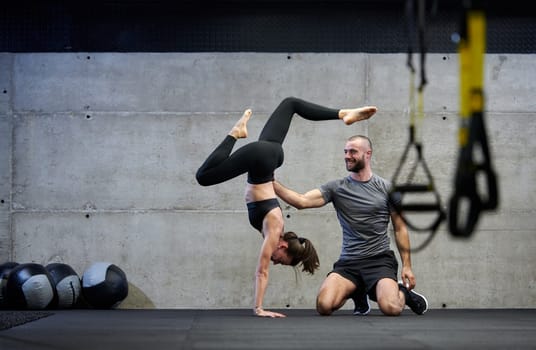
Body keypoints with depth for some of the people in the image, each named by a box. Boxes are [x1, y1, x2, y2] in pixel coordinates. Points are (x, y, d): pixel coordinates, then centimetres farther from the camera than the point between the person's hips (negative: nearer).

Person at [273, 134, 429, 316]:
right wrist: (272, 183, -19)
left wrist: (407, 266, 1)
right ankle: (357, 292, 14)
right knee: (324, 306, -21)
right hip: (348, 262, 2)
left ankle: (403, 292, 13)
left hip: (379, 260, -2)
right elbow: (302, 201, -8)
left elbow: (400, 229, 7)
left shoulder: (387, 189, 4)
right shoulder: (336, 188, 5)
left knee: (391, 308, -28)